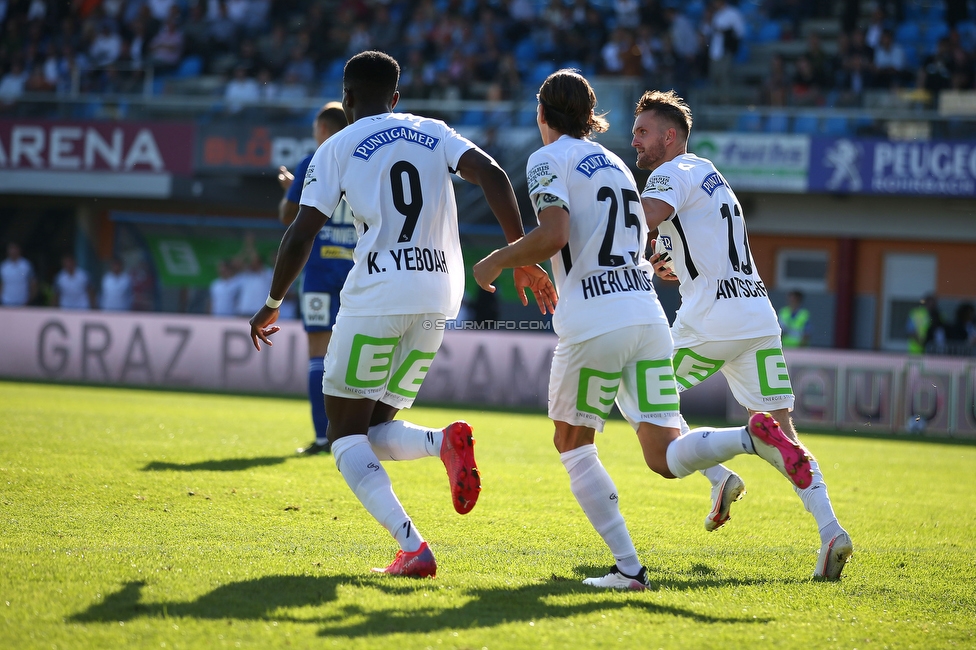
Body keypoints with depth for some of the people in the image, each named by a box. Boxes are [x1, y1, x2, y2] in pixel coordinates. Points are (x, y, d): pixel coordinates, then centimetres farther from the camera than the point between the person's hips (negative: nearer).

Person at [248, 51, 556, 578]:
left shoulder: (337, 149, 4)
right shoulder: (434, 133, 14)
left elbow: (301, 235, 0)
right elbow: (493, 177, -2)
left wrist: (271, 306, 12)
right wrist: (523, 260, -1)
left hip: (376, 296, -5)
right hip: (439, 297, 5)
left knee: (346, 432, 4)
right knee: (376, 429, 17)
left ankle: (412, 548, -16)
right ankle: (446, 442, -17)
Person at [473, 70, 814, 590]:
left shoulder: (549, 160, 1)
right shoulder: (615, 164, 24)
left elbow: (553, 235, -15)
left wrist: (496, 262, 0)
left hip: (594, 322, -6)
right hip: (648, 315, 6)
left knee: (573, 445, 12)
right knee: (665, 458, 5)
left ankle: (628, 568, 1)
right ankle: (753, 438, -23)